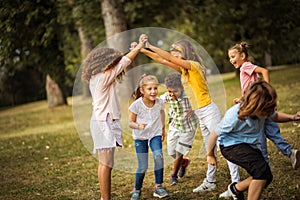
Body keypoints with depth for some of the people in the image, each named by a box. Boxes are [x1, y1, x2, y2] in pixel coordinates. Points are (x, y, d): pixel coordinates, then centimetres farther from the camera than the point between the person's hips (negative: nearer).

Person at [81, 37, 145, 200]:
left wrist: (133, 50, 23)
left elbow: (120, 64, 25)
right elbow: (124, 62, -9)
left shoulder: (97, 78, 13)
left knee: (105, 163, 11)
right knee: (106, 164, -9)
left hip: (103, 122, 10)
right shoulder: (103, 77, -13)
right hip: (104, 123, -10)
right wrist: (139, 47, 3)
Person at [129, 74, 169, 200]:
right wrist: (138, 126, -34)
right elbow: (131, 122, -13)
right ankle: (137, 189, 22)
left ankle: (158, 187, -12)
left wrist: (163, 128, 19)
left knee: (158, 156, -25)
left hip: (155, 134, 2)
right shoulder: (137, 105, -19)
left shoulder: (159, 102, -9)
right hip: (140, 137, -2)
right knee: (142, 167, -4)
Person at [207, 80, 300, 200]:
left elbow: (275, 116, 9)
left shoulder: (263, 110, -16)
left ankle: (236, 189, 25)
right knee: (262, 168, -28)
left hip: (251, 145, 7)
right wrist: (210, 156, -1)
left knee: (266, 177, 1)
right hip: (231, 145, -7)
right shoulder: (234, 117, -33)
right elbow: (215, 135, -17)